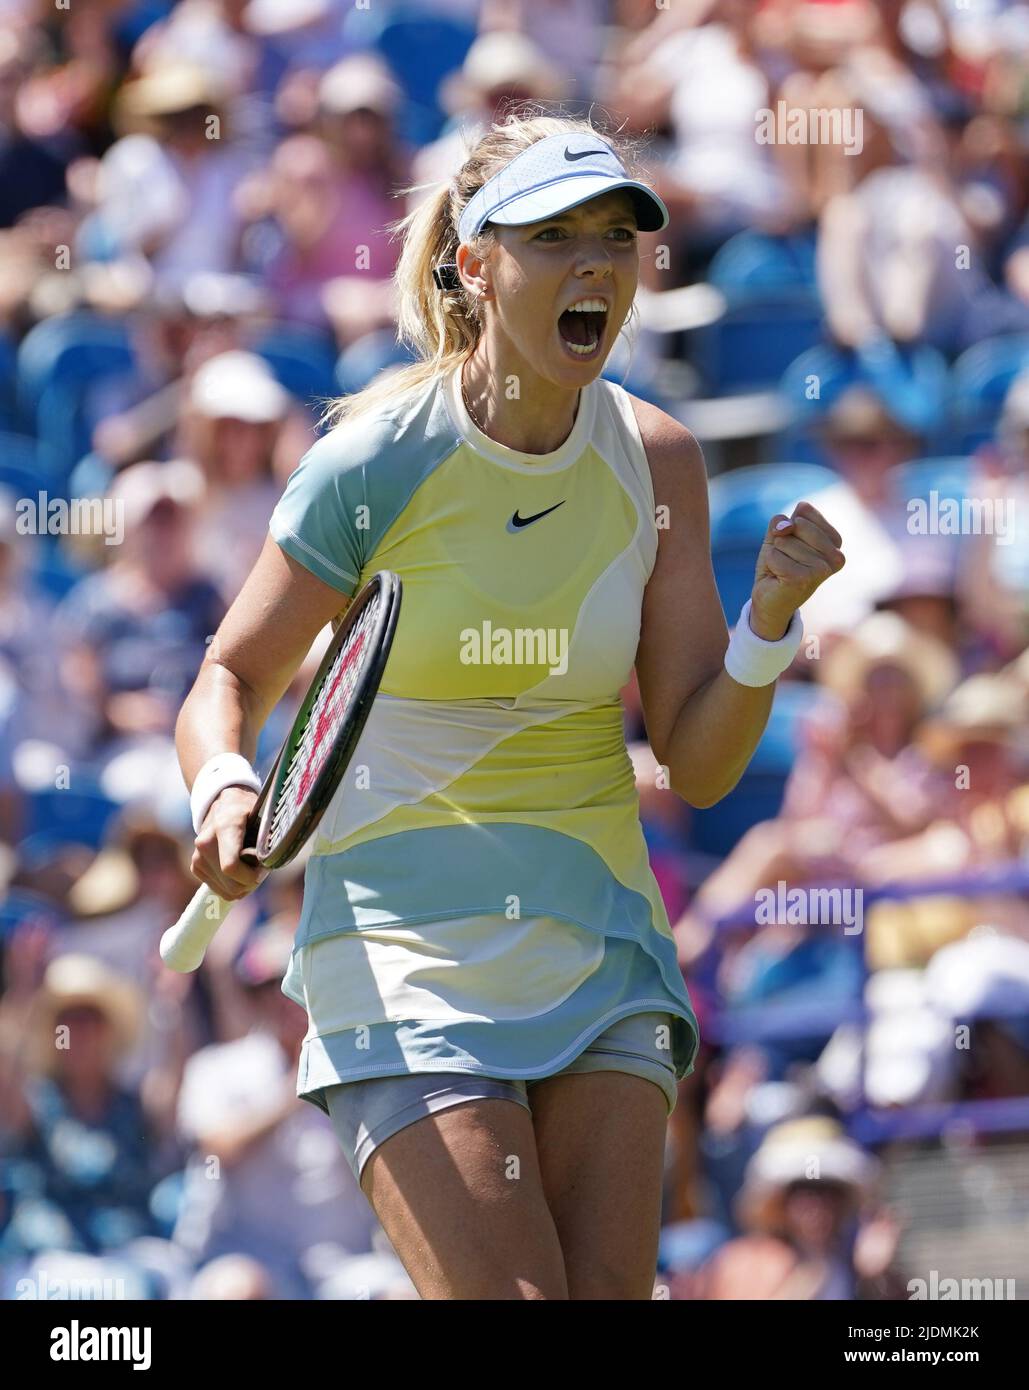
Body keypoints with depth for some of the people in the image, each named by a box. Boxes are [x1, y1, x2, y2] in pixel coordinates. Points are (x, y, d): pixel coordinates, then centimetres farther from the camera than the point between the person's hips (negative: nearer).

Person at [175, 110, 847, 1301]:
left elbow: (698, 766, 1)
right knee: (509, 1302, -18)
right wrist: (225, 790, -18)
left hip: (599, 940, 4)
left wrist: (771, 617, -16)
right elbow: (230, 681, 3)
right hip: (406, 949, -4)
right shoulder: (372, 463, -10)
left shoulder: (653, 461, 1)